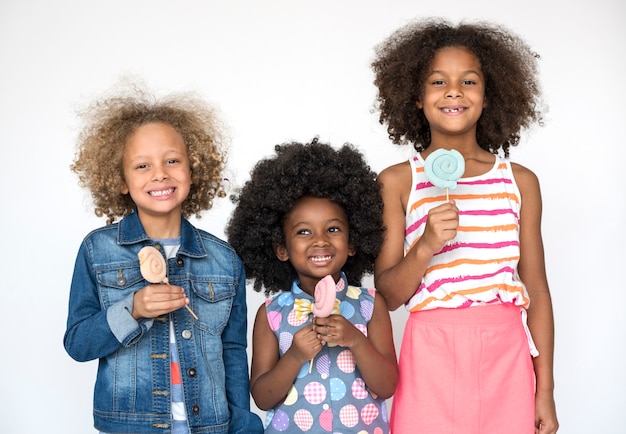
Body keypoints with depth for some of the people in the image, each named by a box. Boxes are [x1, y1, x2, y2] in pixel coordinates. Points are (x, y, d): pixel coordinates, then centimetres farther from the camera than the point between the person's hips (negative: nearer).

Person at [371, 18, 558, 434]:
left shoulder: (521, 181, 6)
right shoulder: (397, 181, 1)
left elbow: (536, 290, 8)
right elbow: (388, 295, 0)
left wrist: (546, 392, 6)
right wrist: (425, 247, -18)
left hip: (507, 358, 2)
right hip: (432, 357, -1)